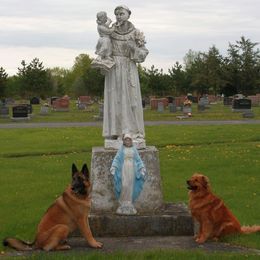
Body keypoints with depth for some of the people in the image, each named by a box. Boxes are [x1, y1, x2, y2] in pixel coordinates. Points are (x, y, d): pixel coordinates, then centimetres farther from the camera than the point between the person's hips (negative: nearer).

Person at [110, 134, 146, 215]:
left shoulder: (134, 149, 9)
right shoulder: (121, 150, 4)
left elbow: (138, 160, 8)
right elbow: (116, 159, -1)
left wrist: (142, 168, -2)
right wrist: (113, 168, -12)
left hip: (132, 169, 2)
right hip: (123, 169, -2)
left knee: (130, 186, 2)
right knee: (124, 186, -8)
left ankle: (129, 203, 9)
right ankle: (122, 203, 1)